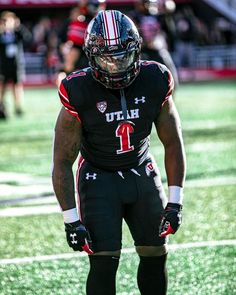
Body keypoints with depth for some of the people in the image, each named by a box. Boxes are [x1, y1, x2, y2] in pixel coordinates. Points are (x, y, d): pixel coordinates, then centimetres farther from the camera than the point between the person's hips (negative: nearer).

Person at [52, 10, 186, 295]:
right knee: (104, 262, -12)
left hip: (142, 172, 3)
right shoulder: (79, 92, -21)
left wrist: (174, 201, -5)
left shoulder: (155, 82, -13)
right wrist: (71, 219, -17)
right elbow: (62, 162, -14)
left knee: (155, 257, 6)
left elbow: (173, 144, -1)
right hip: (99, 177, -3)